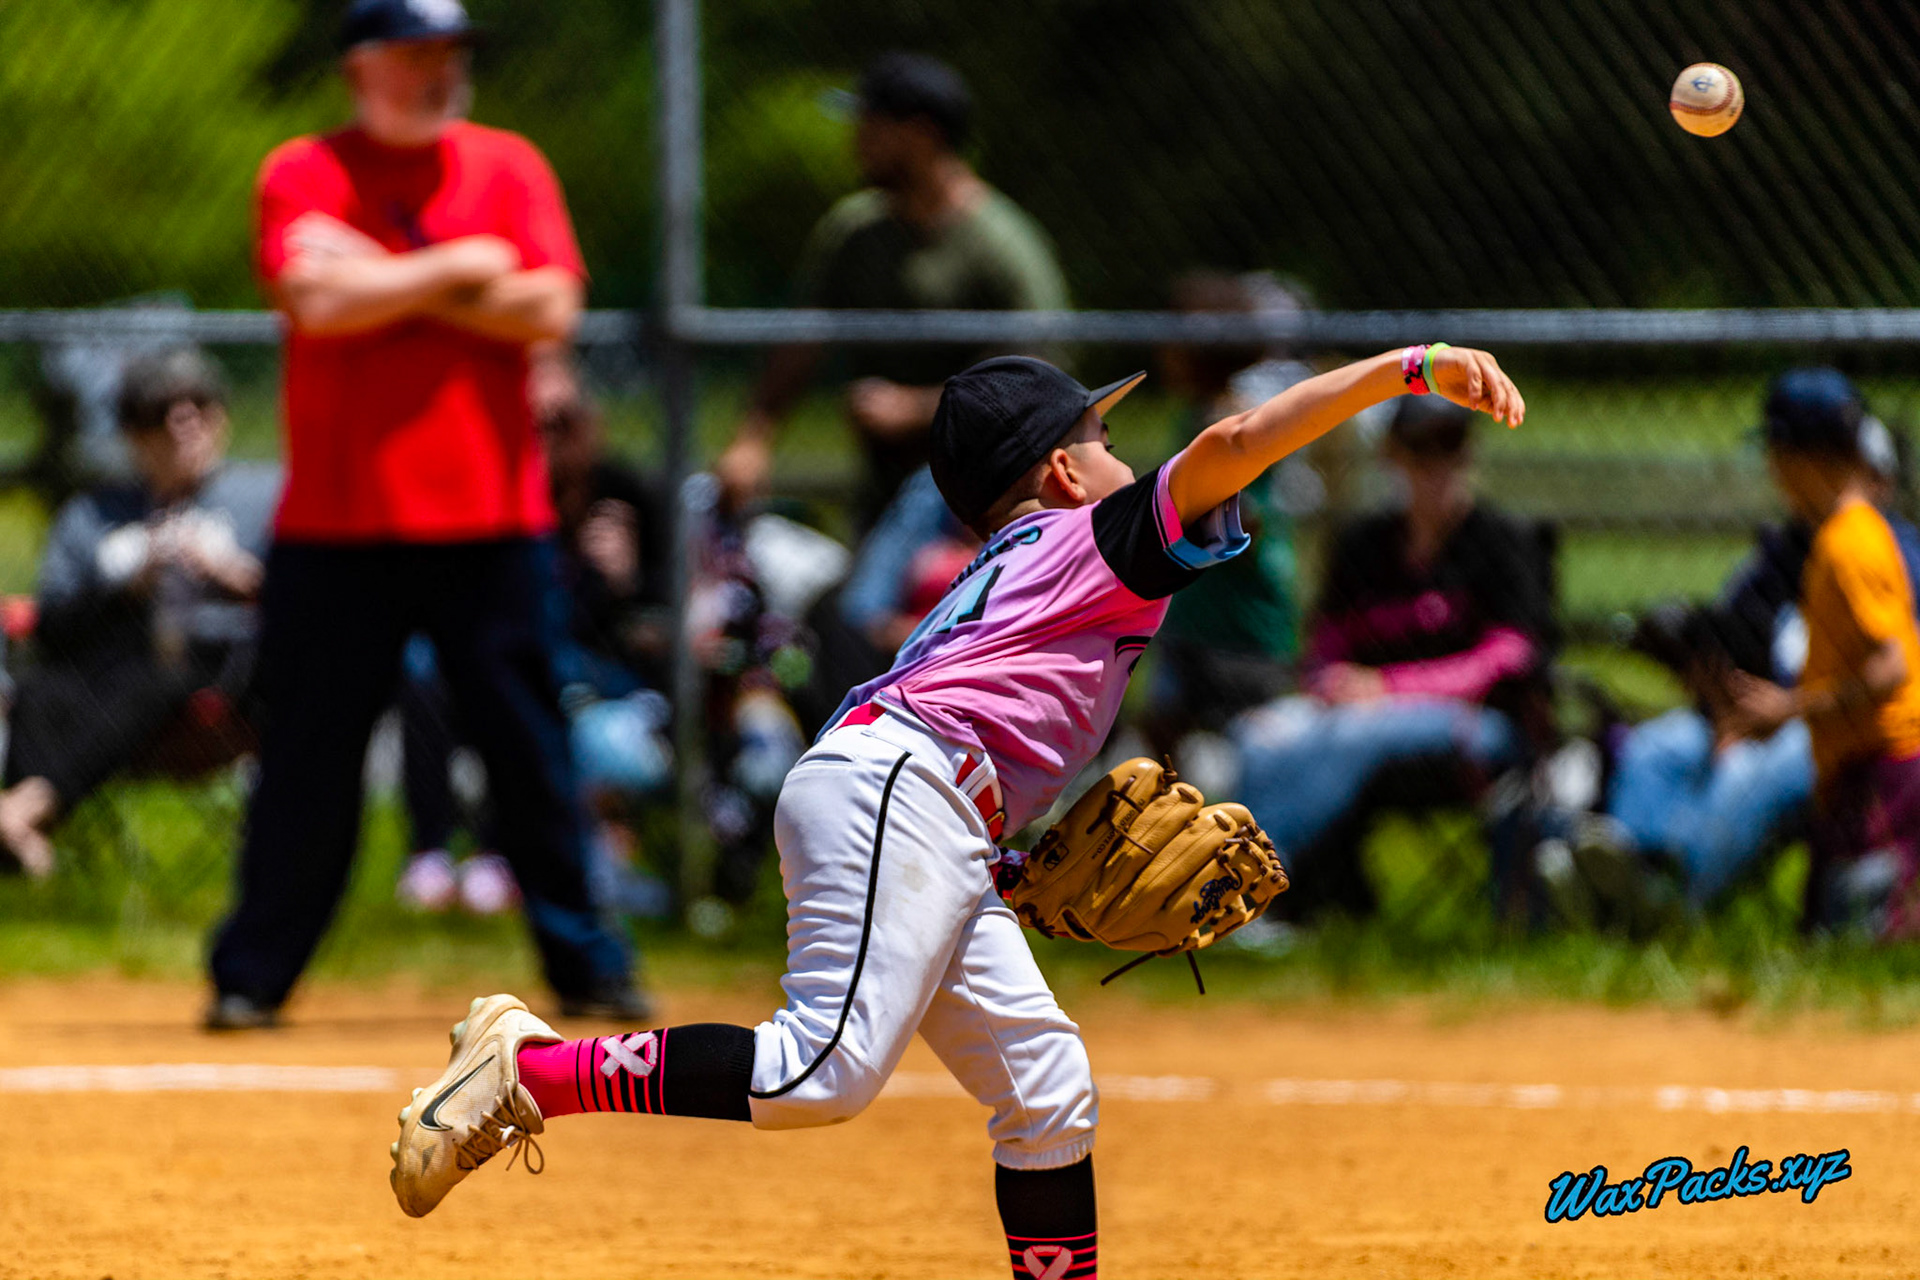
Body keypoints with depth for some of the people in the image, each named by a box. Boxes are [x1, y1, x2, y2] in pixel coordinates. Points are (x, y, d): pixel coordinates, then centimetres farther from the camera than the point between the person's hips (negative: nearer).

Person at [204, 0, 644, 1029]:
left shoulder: (508, 168, 9)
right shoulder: (303, 174, 2)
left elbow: (550, 307, -5)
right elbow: (317, 300, -16)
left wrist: (387, 285, -8)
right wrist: (455, 271, -8)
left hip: (491, 519, 2)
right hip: (337, 521, -2)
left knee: (531, 752, 3)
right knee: (306, 755, 0)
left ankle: (586, 966, 11)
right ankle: (251, 976, 8)